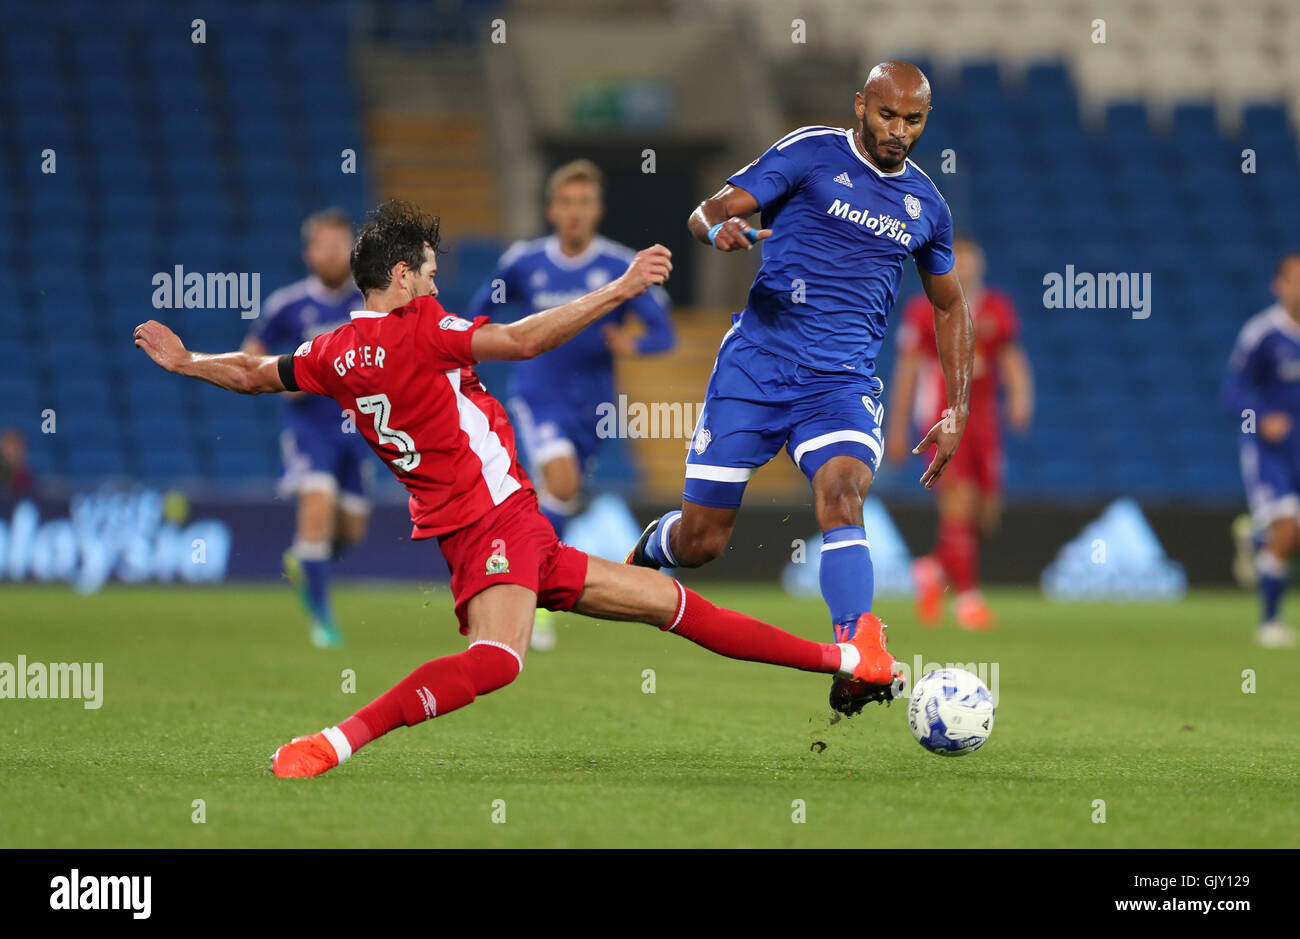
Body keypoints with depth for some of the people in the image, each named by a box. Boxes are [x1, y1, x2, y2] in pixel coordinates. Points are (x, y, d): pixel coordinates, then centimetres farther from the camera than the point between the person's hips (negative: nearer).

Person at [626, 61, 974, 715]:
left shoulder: (926, 206, 12)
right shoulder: (809, 154, 0)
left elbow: (949, 306, 26)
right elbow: (707, 212, -5)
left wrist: (957, 412, 18)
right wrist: (720, 227, -30)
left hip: (844, 384, 2)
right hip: (756, 365, -2)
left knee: (841, 491, -29)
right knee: (700, 543, 0)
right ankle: (649, 550, 37)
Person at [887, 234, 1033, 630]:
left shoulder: (998, 310, 8)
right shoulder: (924, 311, -2)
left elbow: (1012, 360, 8)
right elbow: (907, 370, 2)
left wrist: (1021, 396, -12)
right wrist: (897, 428, 4)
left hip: (984, 417, 5)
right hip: (942, 418, -5)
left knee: (987, 512, 5)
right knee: (960, 504, -15)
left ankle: (934, 568, 30)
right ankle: (967, 597, -9)